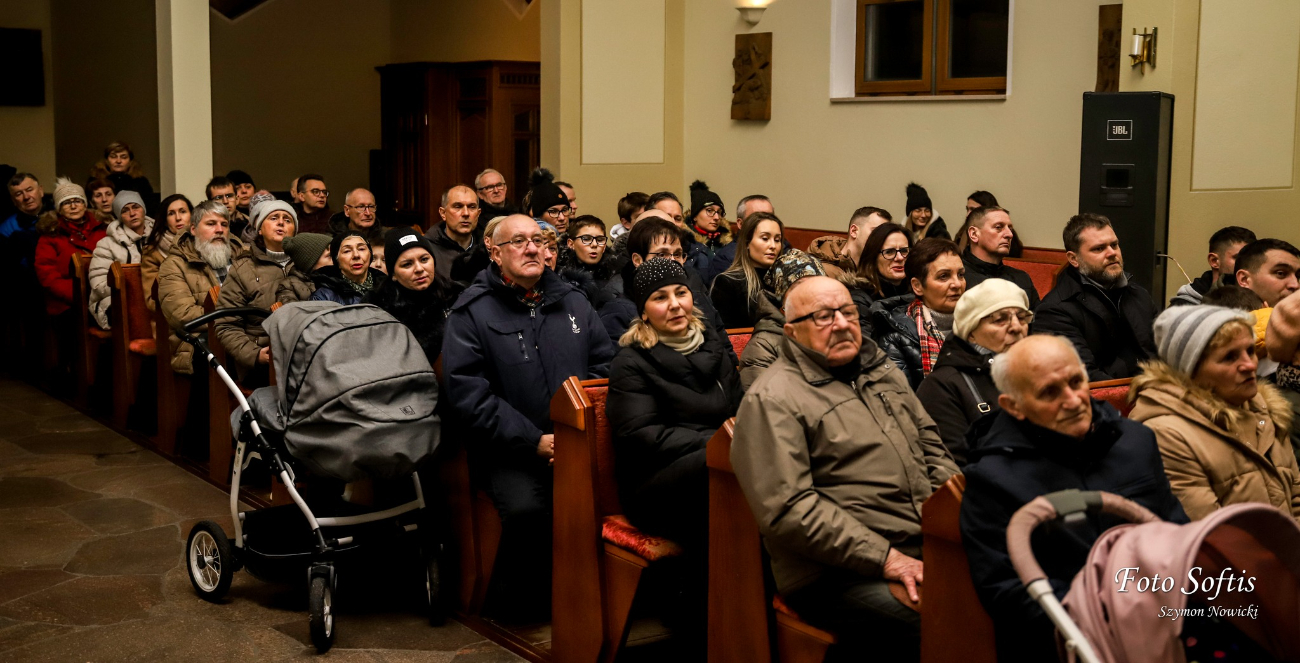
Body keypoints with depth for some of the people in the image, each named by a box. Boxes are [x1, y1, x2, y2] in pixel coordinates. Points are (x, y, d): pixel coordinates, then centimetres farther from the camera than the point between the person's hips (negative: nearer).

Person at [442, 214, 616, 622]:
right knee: (526, 508, -33)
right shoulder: (472, 312, 2)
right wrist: (534, 441, -14)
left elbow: (606, 363, 15)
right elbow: (468, 393, -7)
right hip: (509, 451, -3)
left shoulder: (572, 302, 17)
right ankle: (517, 601, -4)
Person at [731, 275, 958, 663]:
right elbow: (789, 509, -14)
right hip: (840, 576, -8)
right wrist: (886, 558, -17)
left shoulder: (882, 371, 20)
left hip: (926, 548, 8)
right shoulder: (772, 399, -6)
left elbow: (930, 442, 28)